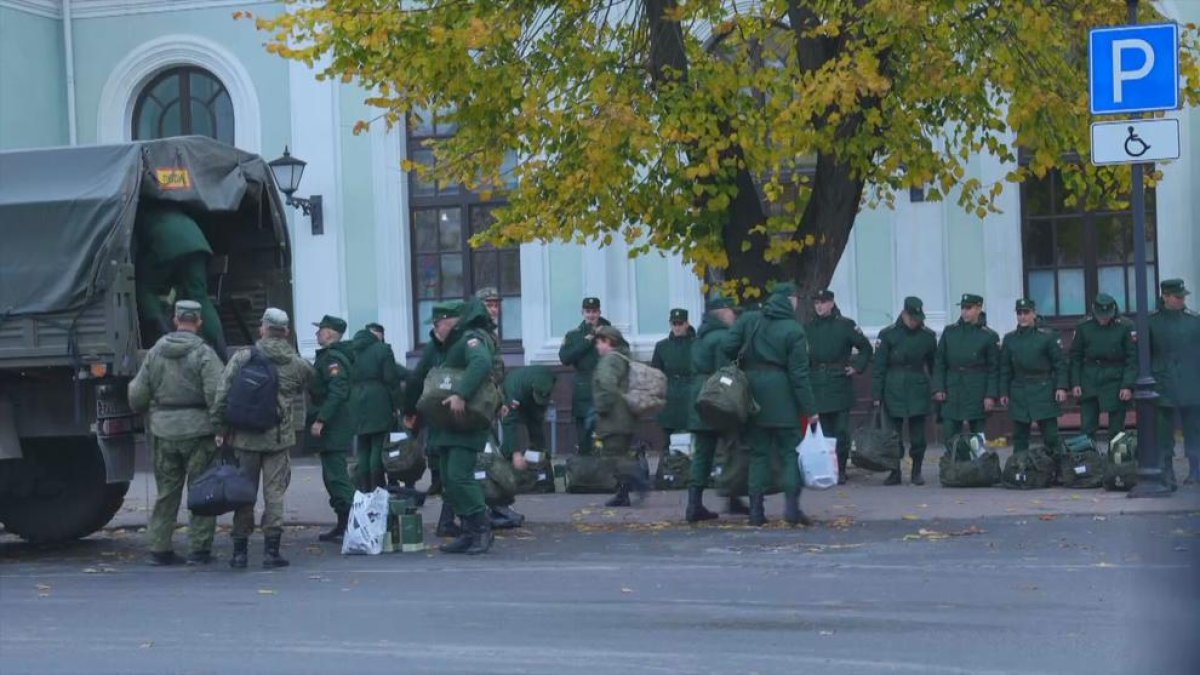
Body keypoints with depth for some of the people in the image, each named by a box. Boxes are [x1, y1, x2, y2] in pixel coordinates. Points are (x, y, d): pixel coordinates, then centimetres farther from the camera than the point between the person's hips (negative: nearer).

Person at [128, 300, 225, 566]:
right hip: (197, 431, -4)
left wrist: (146, 413, 28)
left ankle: (159, 548, 14)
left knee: (166, 492, 13)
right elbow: (215, 395, -16)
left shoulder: (155, 352, 6)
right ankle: (199, 548, 4)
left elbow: (137, 396, 9)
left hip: (163, 432, 4)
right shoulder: (204, 353, -9)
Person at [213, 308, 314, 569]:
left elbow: (223, 394, -5)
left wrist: (220, 427, 2)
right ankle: (271, 549, 1)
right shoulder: (298, 365, 2)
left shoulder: (242, 358, -3)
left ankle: (240, 551, 11)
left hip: (245, 437, 0)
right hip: (279, 437, 0)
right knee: (274, 493, 4)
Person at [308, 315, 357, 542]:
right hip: (333, 428, 11)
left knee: (336, 476, -11)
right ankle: (344, 524, 18)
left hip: (333, 429, -11)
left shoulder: (333, 359, -15)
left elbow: (336, 392, -25)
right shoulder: (327, 356, 18)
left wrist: (320, 420, -25)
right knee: (333, 476, 14)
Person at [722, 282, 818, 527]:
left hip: (752, 395, 4)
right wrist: (810, 410, -6)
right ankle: (791, 505, -10)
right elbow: (799, 374, -9)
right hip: (782, 397, -4)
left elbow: (727, 348, -5)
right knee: (791, 451, 3)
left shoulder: (748, 320, 3)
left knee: (758, 452, 9)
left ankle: (756, 511, 6)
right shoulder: (794, 330, -7)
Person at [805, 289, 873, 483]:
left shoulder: (846, 325, 2)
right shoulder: (808, 328, 11)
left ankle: (840, 470, 2)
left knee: (841, 432, -4)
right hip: (817, 388, 3)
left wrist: (857, 367, 0)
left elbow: (866, 348, 9)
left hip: (840, 386, -3)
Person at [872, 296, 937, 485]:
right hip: (894, 390, -1)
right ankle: (895, 472, 11)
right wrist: (876, 395, -5)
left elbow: (934, 365, 13)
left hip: (918, 390, 1)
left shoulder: (927, 336, 3)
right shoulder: (888, 334, -2)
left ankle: (916, 472, 11)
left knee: (918, 434, 0)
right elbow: (879, 368, -1)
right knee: (894, 434, 2)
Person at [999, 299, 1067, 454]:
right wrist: (1003, 392, 7)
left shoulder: (1048, 336, 0)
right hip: (1018, 393, 3)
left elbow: (1060, 364, -1)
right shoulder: (1009, 339, 9)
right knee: (1019, 436, 6)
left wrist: (1061, 387, -10)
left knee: (1050, 434, -5)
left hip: (1043, 390, -3)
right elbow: (1005, 368, 12)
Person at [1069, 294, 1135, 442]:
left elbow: (1133, 358, -4)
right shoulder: (1084, 327, 1)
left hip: (1115, 380, -2)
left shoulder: (1125, 327, -5)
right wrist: (1075, 383, -1)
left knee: (1116, 429, 2)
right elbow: (1075, 357, 7)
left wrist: (1128, 385, -11)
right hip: (1089, 382, 2)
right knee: (1087, 428, 2)